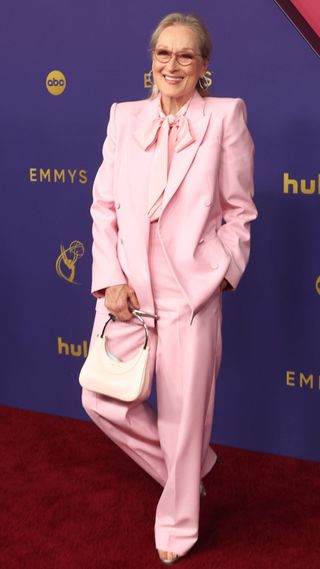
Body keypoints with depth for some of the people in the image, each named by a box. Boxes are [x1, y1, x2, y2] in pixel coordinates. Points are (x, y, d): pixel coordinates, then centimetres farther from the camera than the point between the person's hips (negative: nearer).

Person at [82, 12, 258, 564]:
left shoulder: (225, 115, 1)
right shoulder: (124, 116, 8)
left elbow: (239, 210, 3)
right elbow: (104, 205, 5)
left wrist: (221, 271, -7)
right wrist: (111, 280, -5)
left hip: (192, 290, -3)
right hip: (126, 287, 4)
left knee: (183, 415, 6)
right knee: (101, 400, 6)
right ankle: (194, 465, 33)